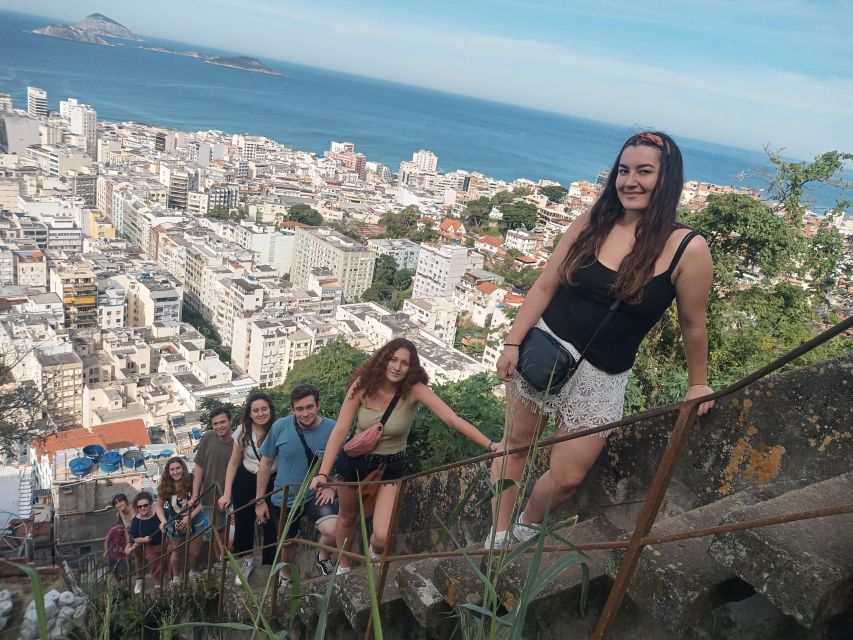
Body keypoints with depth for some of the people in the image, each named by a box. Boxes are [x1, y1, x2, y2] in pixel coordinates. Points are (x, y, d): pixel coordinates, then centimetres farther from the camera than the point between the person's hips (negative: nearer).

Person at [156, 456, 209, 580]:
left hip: (195, 522, -2)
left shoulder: (192, 482, -24)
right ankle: (176, 578, 41)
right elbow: (159, 506, -4)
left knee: (195, 552, 9)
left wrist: (189, 517, -25)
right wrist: (163, 521, -20)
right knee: (177, 553, 18)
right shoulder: (164, 487, -13)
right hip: (176, 524, 2)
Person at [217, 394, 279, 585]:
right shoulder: (243, 431, -9)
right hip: (245, 482, 3)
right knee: (243, 523, 16)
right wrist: (227, 493, -3)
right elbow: (233, 463, 0)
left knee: (272, 525, -1)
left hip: (272, 483, -3)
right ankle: (247, 560, 41)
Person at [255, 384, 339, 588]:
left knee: (334, 530, -29)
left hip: (317, 495, -1)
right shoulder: (280, 426, -15)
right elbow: (265, 463, -4)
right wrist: (260, 501, 0)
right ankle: (285, 575, 57)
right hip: (284, 498, 2)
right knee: (288, 543, 22)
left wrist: (331, 487, -17)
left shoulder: (333, 429, -17)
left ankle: (323, 557, 8)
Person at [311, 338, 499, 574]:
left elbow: (452, 419, -28)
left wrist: (489, 445, -36)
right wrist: (323, 472, -26)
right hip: (354, 461, 1)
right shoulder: (362, 386, -19)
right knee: (347, 518, 22)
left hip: (391, 467, -1)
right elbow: (340, 431, -19)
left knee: (383, 537, -12)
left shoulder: (414, 390, -22)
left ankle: (374, 548, 27)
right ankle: (343, 565, 52)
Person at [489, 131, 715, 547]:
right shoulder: (592, 223, -3)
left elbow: (692, 324, -1)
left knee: (567, 477, 2)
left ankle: (526, 528, 34)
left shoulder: (688, 249, -12)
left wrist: (697, 384, 9)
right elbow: (545, 286, 0)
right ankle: (497, 536, 30)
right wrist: (512, 342, -4)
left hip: (601, 375, -2)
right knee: (515, 444, 10)